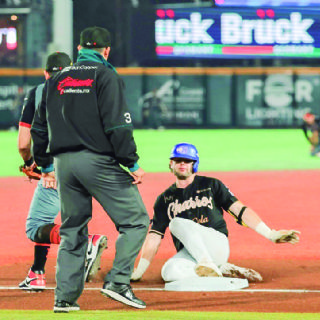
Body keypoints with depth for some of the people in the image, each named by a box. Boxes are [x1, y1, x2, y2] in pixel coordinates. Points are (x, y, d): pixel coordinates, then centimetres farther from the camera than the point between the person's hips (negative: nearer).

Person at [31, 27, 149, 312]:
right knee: (135, 220, 0)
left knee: (72, 232, 13)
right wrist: (132, 164, -10)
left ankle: (65, 297, 8)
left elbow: (40, 128, 17)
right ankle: (118, 281, -13)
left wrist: (46, 165, 26)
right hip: (98, 160, -6)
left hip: (64, 163, 6)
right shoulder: (105, 76, -3)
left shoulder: (57, 81, 15)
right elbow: (117, 124, -12)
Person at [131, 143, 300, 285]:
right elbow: (154, 236, 12)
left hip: (217, 244, -3)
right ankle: (223, 269, -15)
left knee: (177, 223, -27)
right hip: (189, 254, 3)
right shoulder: (165, 199, 17)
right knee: (169, 272, -32)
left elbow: (240, 210, 2)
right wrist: (139, 271, 1)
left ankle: (208, 265, -26)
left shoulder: (211, 185, 9)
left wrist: (271, 234, -9)